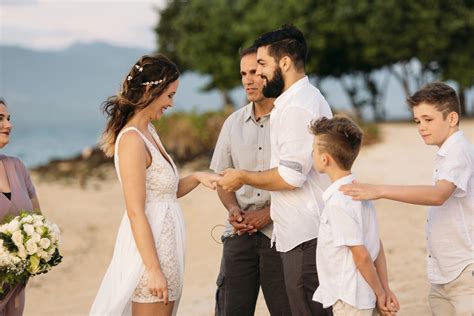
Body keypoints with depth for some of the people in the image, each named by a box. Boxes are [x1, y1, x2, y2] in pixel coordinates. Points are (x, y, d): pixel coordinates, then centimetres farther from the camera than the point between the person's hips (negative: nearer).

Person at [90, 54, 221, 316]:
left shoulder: (149, 133, 12)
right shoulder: (132, 139, -16)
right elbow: (136, 213, -19)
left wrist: (196, 178, 1)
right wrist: (153, 270, -20)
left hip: (165, 241, 9)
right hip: (149, 247, -9)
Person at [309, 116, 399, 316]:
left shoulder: (338, 202, -20)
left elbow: (361, 254, -19)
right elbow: (377, 247, 9)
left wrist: (380, 293, -9)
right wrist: (385, 289, 9)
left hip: (349, 300, -9)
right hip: (364, 297, 9)